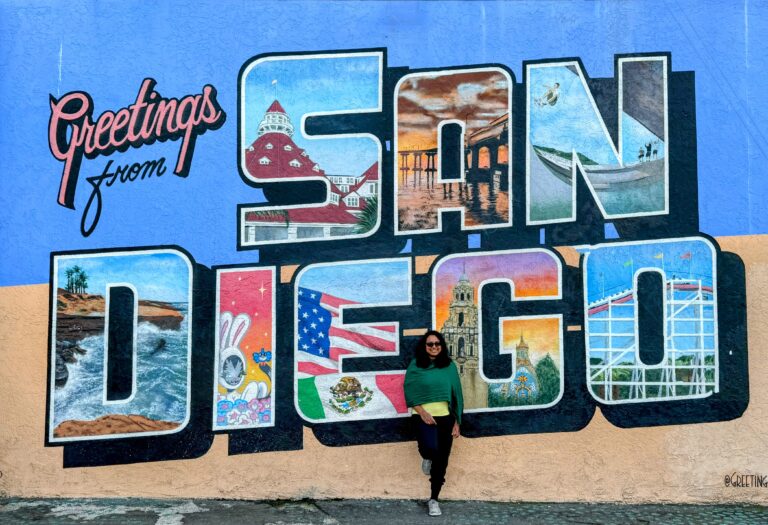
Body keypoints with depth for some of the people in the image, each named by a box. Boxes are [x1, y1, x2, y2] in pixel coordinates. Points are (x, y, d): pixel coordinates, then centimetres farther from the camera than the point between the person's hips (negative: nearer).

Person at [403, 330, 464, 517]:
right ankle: (426, 457, 10)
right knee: (431, 448, -29)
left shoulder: (449, 366, 6)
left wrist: (457, 422, 5)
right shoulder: (415, 366, 0)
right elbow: (410, 393, -3)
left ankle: (434, 499, 21)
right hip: (423, 417, -3)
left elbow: (456, 394, 8)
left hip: (445, 417, 3)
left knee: (441, 461, 5)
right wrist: (422, 413, -15)